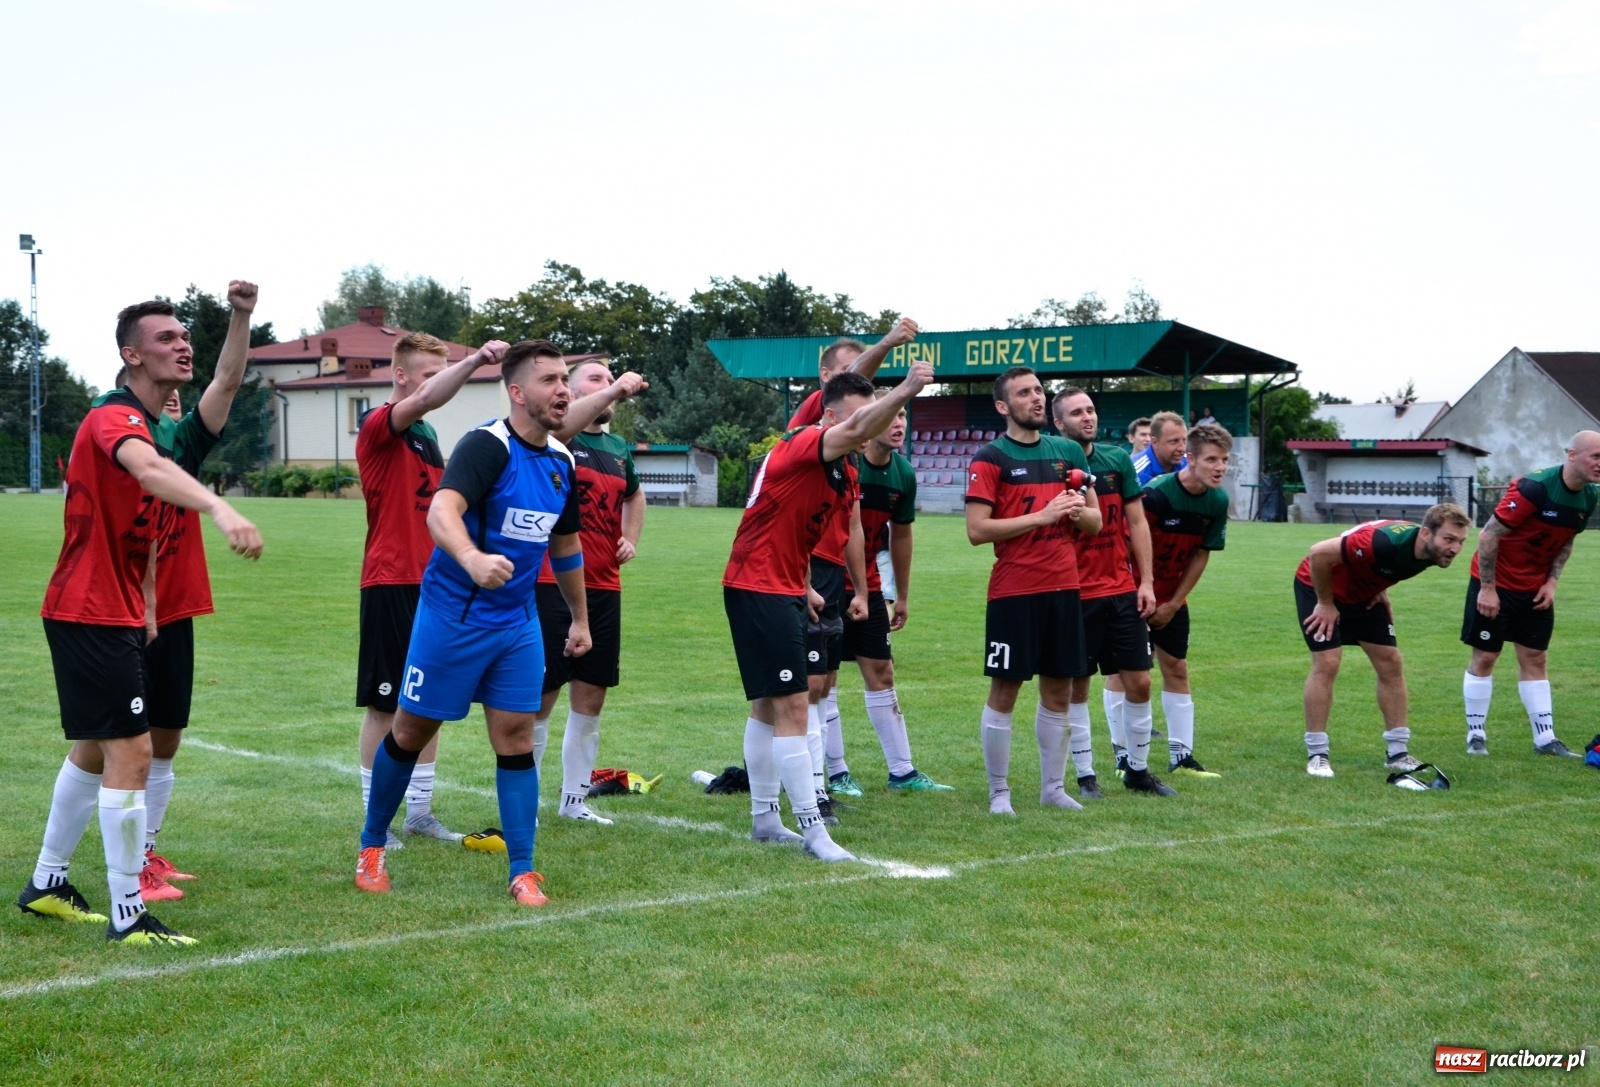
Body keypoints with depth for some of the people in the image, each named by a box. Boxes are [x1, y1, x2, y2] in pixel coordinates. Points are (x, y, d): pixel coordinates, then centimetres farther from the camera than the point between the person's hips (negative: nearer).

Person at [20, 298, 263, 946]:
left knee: (95, 748, 20)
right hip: (90, 614, -10)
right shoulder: (115, 416, -19)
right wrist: (220, 510, -61)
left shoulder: (151, 425, 13)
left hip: (115, 612, 10)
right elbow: (148, 467, -43)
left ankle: (46, 884, 34)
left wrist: (146, 603, 17)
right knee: (130, 752, -10)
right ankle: (128, 916, -5)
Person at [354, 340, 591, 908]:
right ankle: (372, 846, 25)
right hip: (451, 615, -5)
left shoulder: (562, 462, 5)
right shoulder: (487, 445, -18)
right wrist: (473, 559, -55)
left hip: (518, 622, 6)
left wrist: (580, 619, 25)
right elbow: (442, 510, -36)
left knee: (516, 739, 1)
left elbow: (566, 545, 20)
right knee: (411, 732, 7)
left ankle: (522, 871, 8)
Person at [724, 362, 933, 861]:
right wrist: (905, 390, -49)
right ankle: (812, 829, -11)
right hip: (759, 589, -11)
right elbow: (855, 431, -38)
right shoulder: (804, 444, -16)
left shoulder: (836, 471, 13)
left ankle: (764, 817, 27)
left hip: (780, 590, 11)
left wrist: (802, 587, 17)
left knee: (769, 705, 17)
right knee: (792, 708, -12)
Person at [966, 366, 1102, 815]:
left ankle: (1053, 787, 20)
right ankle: (999, 791, 8)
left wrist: (1079, 511, -9)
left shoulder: (1068, 451, 11)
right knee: (1004, 691, 0)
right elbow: (976, 530, -13)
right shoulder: (990, 458, -5)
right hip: (1013, 590, -5)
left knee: (1058, 691, 10)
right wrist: (1041, 516, -18)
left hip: (1063, 588, 5)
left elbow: (1096, 522, 15)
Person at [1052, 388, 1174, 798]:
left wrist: (1147, 581, 4)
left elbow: (1136, 523, 9)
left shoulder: (1118, 459, 5)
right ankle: (1085, 775, 13)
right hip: (1074, 594, -3)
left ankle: (1138, 769, 18)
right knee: (1077, 686, 3)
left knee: (1138, 681, 4)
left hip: (1122, 590, 3)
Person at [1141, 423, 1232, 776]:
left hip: (1172, 598, 6)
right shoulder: (1156, 493, -25)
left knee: (1177, 669, 8)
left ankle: (1181, 756, 14)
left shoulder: (1218, 502, -6)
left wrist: (1174, 602, 0)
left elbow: (1201, 555, 2)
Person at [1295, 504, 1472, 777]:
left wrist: (1380, 590, -1)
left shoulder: (1431, 551, -14)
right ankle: (1316, 754, -5)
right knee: (1327, 664, -16)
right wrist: (1326, 604, -23)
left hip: (1362, 594, 8)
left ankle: (1398, 752, 8)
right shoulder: (1387, 542, -40)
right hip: (1319, 585, -8)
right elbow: (1319, 553, -34)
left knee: (1390, 663, 1)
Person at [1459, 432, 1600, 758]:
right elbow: (1489, 535, -23)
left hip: (1536, 588, 6)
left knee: (1535, 659, 7)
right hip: (1496, 584, -6)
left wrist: (1552, 582, 0)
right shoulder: (1534, 488, -26)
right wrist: (1487, 589, -20)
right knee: (1484, 657, 0)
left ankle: (1545, 739, 10)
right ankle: (1476, 735, 10)